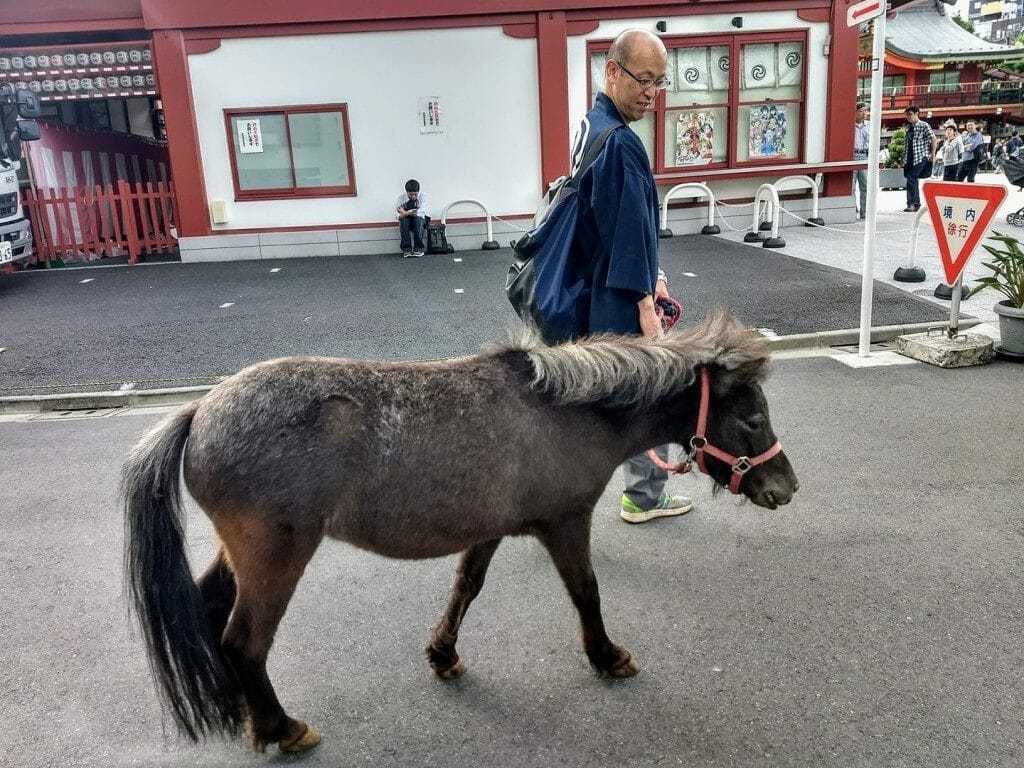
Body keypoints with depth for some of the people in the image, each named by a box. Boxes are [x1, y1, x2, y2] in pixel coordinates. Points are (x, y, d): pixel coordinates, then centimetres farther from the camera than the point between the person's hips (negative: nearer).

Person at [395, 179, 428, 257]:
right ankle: (406, 248, -36)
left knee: (417, 218, -35)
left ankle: (418, 248, -34)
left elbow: (422, 213, -22)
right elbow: (399, 216, -17)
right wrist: (409, 213, -37)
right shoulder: (401, 198, -9)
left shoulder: (423, 195, -12)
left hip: (419, 221, -1)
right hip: (406, 223, 1)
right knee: (403, 219, -33)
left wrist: (405, 212, -27)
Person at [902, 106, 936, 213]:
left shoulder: (924, 126, -6)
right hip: (910, 158, 7)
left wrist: (932, 155, -10)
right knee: (913, 180, 9)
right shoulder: (908, 127, 15)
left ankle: (911, 203, -15)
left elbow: (934, 139, -8)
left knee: (911, 179, -17)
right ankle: (917, 204, 15)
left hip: (920, 157, -7)